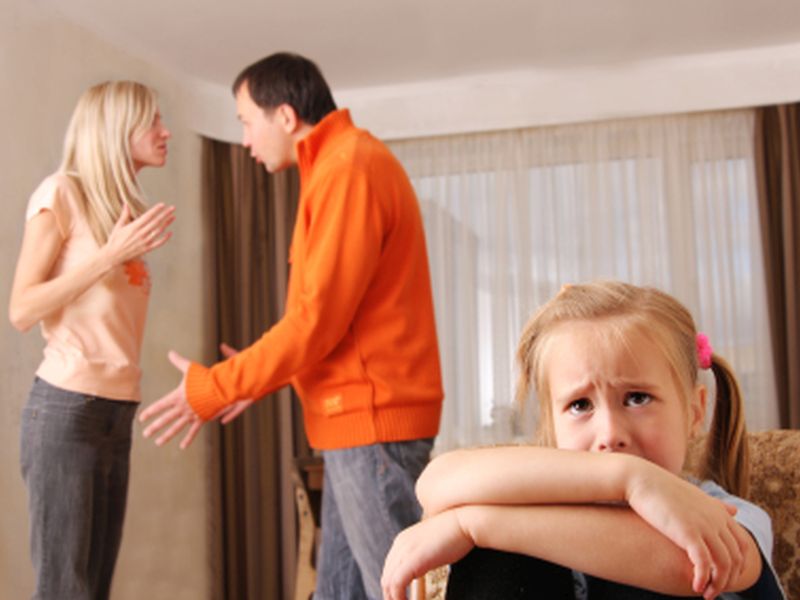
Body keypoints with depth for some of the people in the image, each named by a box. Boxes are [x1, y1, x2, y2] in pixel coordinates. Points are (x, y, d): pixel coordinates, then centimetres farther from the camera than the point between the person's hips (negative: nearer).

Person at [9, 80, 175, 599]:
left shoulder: (126, 210, 18)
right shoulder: (63, 192, -3)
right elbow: (21, 311, -10)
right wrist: (111, 253, -14)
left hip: (118, 412, 7)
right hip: (66, 407, -7)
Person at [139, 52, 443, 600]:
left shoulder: (349, 168, -14)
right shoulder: (343, 165, 18)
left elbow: (318, 318, -18)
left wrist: (216, 388, -9)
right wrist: (255, 378, 18)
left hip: (372, 417, -10)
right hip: (358, 416, 10)